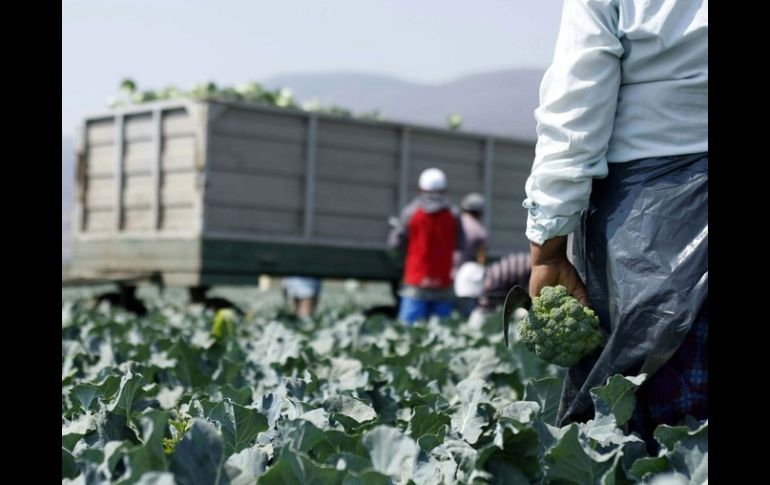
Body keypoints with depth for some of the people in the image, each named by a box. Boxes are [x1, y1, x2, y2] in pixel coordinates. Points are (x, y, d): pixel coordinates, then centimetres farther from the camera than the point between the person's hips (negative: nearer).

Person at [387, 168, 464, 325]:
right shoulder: (453, 215, -1)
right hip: (444, 284, 1)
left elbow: (395, 243, 0)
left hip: (416, 283, -1)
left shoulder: (411, 212, -3)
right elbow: (460, 246, 0)